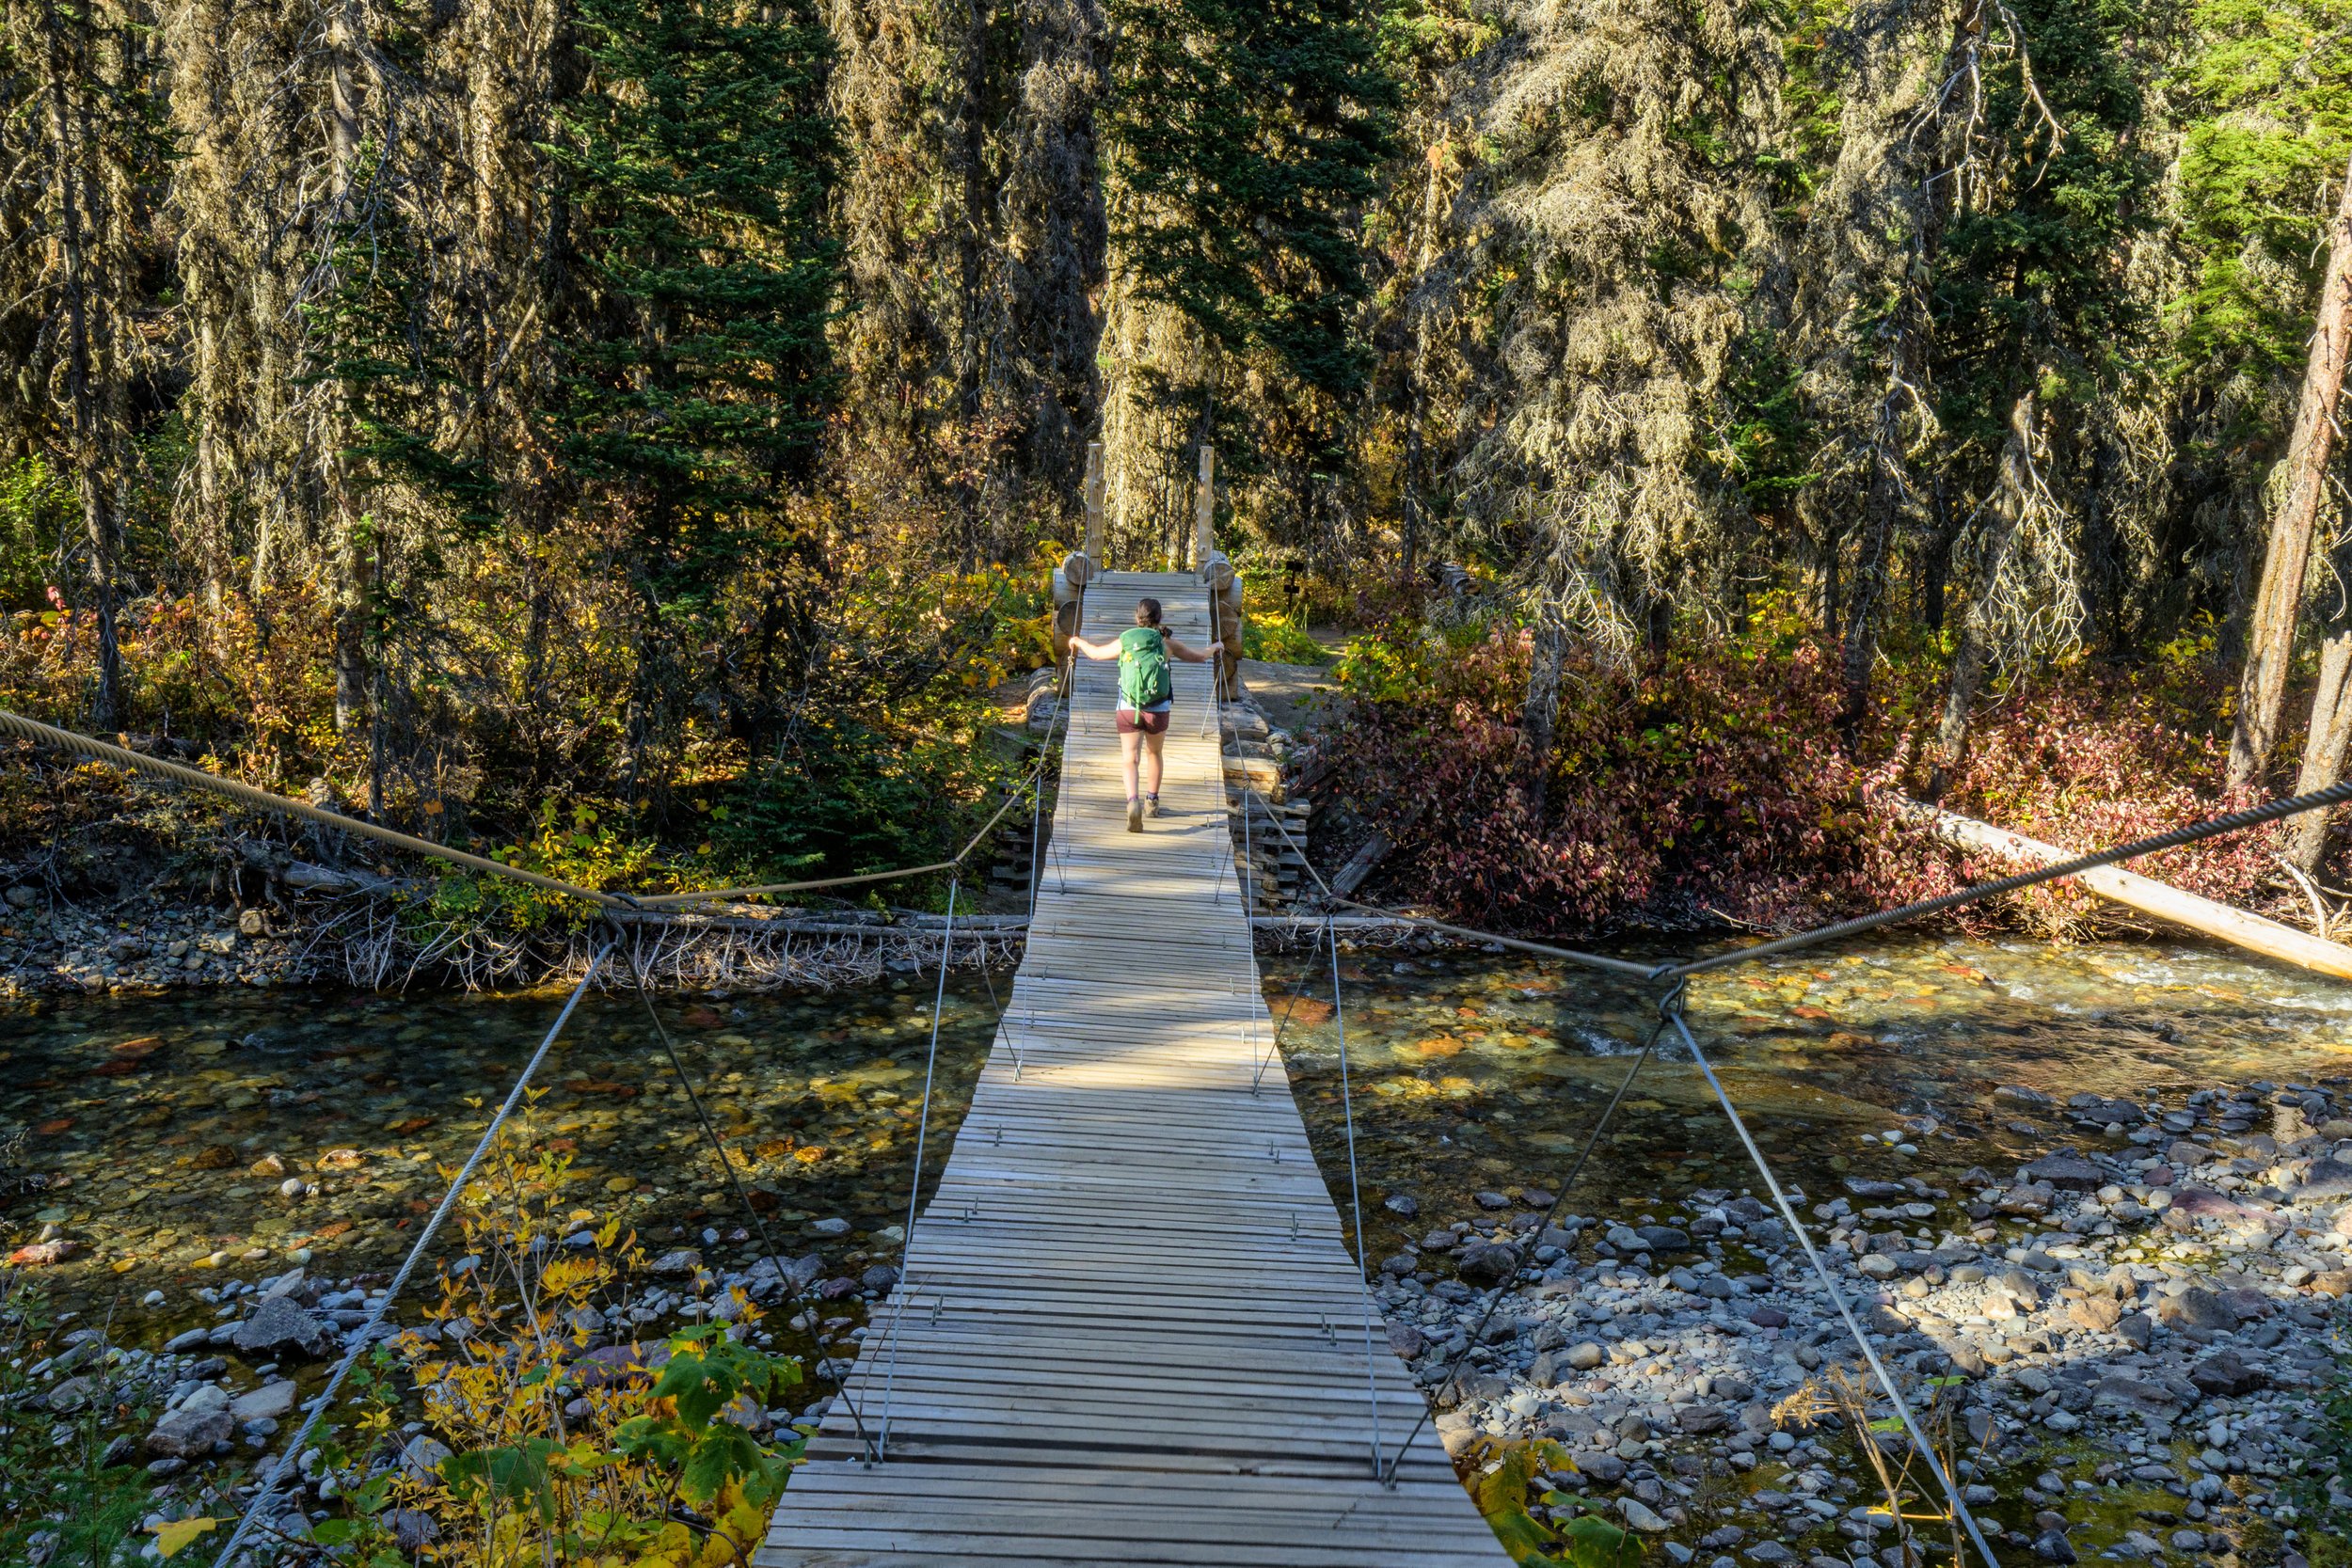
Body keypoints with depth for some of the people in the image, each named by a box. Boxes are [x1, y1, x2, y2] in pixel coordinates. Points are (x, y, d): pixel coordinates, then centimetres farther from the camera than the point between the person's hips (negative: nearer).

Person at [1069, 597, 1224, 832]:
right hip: (1158, 711, 1)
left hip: (1128, 710, -1)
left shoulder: (1124, 641, 2)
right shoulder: (1166, 643, 1)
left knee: (1130, 760, -5)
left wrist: (1078, 641, 39)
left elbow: (1095, 652, 18)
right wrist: (1215, 647, 35)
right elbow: (1199, 657, 12)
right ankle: (1152, 801, 37)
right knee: (1153, 753, 24)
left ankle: (1133, 801, -30)